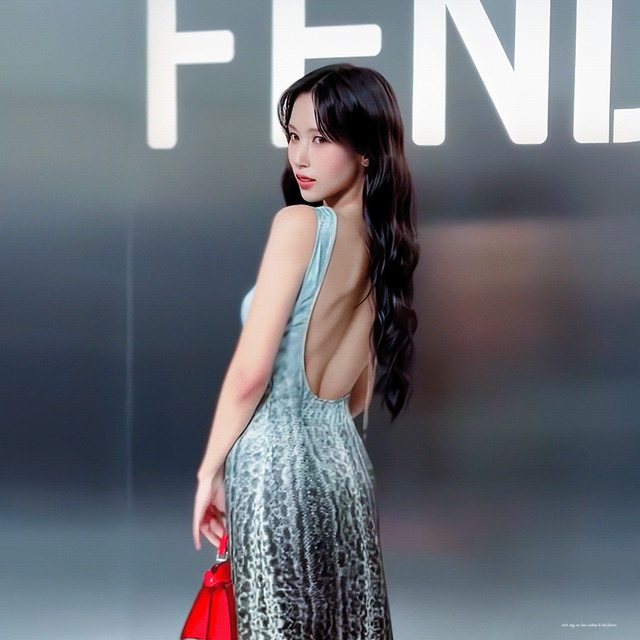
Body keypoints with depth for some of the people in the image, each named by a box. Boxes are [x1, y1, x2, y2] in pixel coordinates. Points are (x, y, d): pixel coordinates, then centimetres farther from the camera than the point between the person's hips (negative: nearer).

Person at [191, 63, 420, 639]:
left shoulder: (299, 225, -13)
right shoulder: (385, 244, 8)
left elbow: (250, 373, -15)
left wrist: (210, 470, -5)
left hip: (275, 462, -7)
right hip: (344, 460, 7)